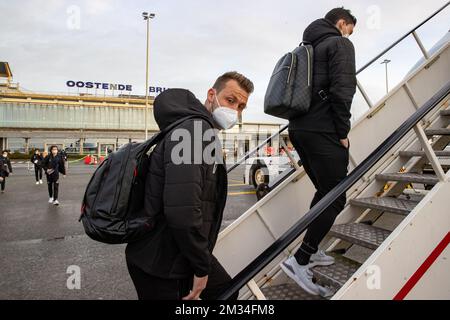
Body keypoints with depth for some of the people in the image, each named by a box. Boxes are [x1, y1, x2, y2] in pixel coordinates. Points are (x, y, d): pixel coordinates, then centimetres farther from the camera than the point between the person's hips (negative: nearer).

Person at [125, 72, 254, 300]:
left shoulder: (203, 131, 13)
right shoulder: (194, 127, -21)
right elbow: (182, 210, -32)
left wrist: (202, 260, 16)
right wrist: (201, 266, -19)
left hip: (178, 253, 10)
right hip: (160, 265, -10)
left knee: (225, 289, 22)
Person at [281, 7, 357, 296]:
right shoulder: (340, 44, -1)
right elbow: (342, 91, -15)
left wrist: (315, 125, 18)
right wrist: (343, 132, -10)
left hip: (299, 128, 9)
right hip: (323, 131, -9)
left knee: (324, 192, 19)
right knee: (336, 198, -4)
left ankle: (311, 250, 24)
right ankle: (300, 260, -6)